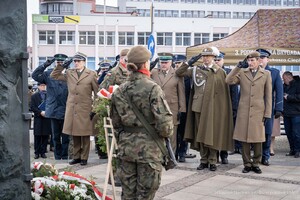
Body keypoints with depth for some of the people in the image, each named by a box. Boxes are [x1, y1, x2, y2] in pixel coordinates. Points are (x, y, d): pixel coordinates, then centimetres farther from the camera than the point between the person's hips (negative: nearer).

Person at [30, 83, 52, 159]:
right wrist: (40, 112, -13)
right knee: (37, 136, 1)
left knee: (45, 136, 3)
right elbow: (32, 107, -1)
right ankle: (37, 152, 9)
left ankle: (43, 152, 12)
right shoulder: (34, 96, 5)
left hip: (47, 119, 1)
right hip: (38, 119, -1)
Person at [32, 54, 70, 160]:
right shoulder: (49, 73, 6)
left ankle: (65, 156, 13)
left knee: (65, 136, 4)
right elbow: (35, 75, -5)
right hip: (54, 110, 2)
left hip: (66, 110, -2)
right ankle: (57, 157, 20)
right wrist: (45, 65, -12)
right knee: (56, 136, 11)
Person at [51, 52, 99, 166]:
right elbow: (54, 76, 15)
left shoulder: (91, 74, 2)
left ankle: (84, 158, 10)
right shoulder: (69, 73, 11)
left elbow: (97, 92, 2)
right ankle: (76, 157, 19)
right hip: (72, 109, 3)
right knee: (74, 136, 9)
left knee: (85, 136, 1)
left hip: (85, 109, -3)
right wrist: (61, 66, 3)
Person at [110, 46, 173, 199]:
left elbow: (115, 122, 11)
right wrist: (166, 133, 4)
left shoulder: (119, 90, 4)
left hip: (126, 147, 5)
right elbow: (164, 121, -17)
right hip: (148, 148, -5)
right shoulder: (152, 89, -14)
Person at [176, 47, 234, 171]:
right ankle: (204, 160, 16)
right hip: (199, 107, 3)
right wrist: (189, 63, -3)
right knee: (200, 134, 7)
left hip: (213, 108, -3)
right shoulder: (195, 70, 10)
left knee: (212, 134, -1)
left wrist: (223, 109, -5)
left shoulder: (220, 72, 2)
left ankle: (212, 161, 9)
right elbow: (179, 73, 10)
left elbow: (224, 92, 1)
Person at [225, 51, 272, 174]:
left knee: (257, 139, 2)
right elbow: (228, 81, -6)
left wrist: (267, 113, 1)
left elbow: (268, 95, 6)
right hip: (243, 111, 1)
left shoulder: (266, 74, 7)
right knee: (244, 139, 3)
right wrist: (238, 67, -10)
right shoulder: (241, 73, 9)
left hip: (258, 111, -1)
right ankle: (247, 163, 13)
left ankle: (256, 163, 15)